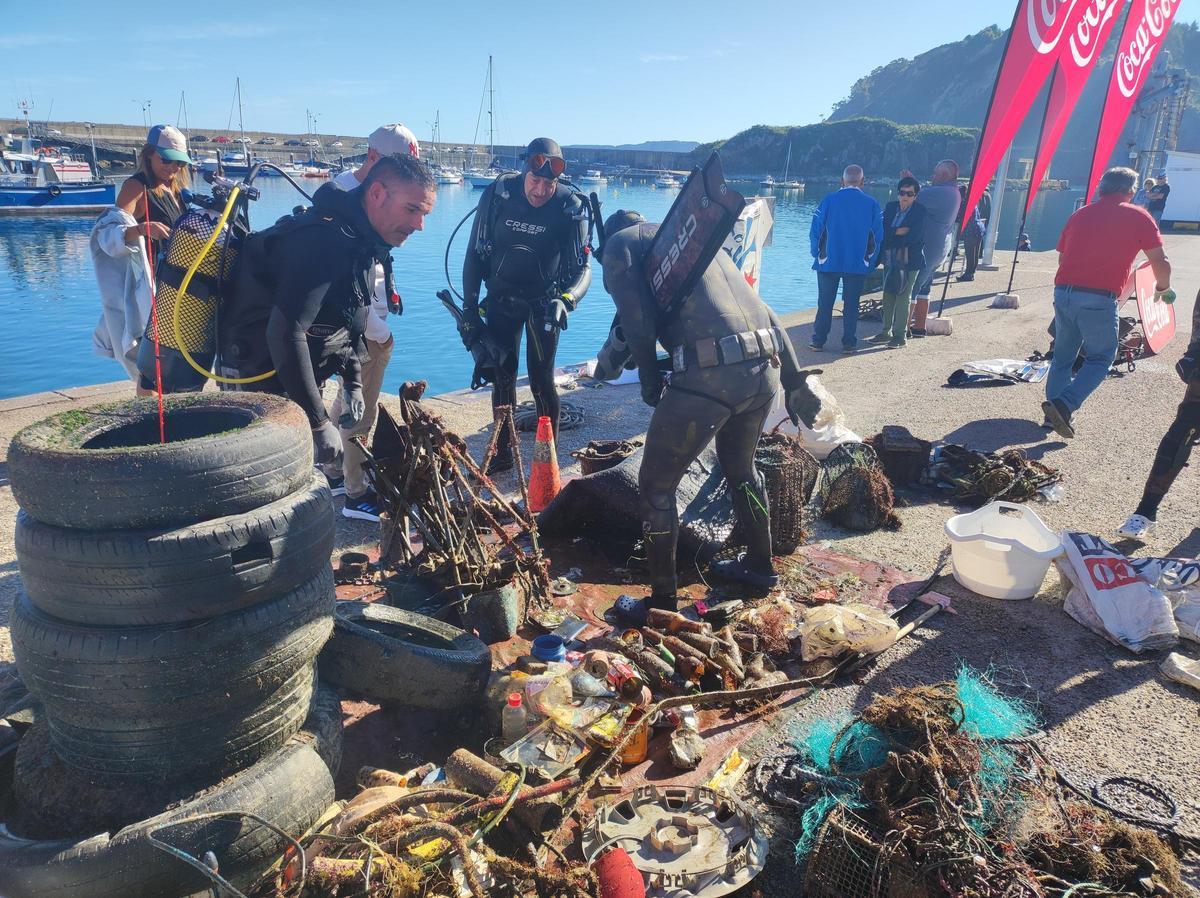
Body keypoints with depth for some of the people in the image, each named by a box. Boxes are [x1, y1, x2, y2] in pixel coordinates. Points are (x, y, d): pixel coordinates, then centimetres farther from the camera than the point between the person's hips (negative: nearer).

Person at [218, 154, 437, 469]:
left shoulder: (364, 242, 7)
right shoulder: (326, 238, -25)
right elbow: (286, 332, -33)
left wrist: (353, 382, 9)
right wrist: (318, 422, -30)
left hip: (299, 381, 10)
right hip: (261, 381, -10)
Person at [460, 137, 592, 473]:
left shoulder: (571, 207, -19)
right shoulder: (497, 194, -16)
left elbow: (583, 268, -18)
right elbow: (475, 254, -7)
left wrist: (564, 300, -38)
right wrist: (468, 310, -8)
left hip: (543, 302, -2)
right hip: (501, 299, 2)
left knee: (541, 381, -7)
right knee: (502, 376, 4)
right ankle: (502, 453, 19)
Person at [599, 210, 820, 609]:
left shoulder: (619, 243, 12)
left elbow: (637, 323, -5)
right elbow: (765, 314, 24)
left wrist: (650, 381, 11)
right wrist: (794, 382, 24)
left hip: (709, 375, -7)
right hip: (766, 371, 7)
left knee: (655, 484, 10)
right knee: (740, 468, 30)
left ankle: (662, 601, 19)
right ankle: (760, 566, 47)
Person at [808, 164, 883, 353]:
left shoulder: (829, 200, -3)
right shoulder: (871, 204, 1)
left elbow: (815, 230, -2)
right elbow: (878, 236, 3)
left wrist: (817, 254, 9)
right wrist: (871, 260, 13)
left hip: (829, 262, -1)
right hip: (858, 264, 1)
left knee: (825, 303, 6)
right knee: (851, 304, 7)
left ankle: (818, 341, 8)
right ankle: (849, 343, 8)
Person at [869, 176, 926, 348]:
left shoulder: (920, 211, -7)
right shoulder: (891, 207, 7)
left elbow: (913, 237, -18)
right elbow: (883, 230, -3)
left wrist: (892, 235, -10)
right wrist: (899, 232, -16)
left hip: (910, 261, -5)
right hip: (890, 259, 5)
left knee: (903, 297, -3)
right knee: (888, 295, 10)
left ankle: (900, 335, 4)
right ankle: (886, 331, 20)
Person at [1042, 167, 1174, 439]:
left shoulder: (1080, 214, 16)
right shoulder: (1138, 217, 4)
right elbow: (1160, 261, 3)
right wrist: (1163, 288, 22)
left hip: (1064, 292, 4)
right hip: (1099, 300, -4)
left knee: (1063, 356, 18)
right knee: (1100, 358, 9)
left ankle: (1056, 412, 21)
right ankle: (1063, 404, -9)